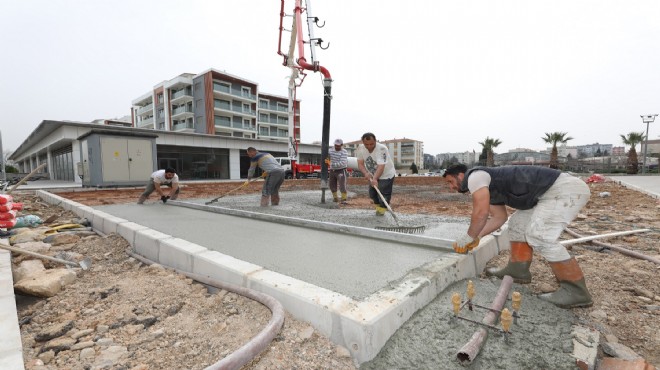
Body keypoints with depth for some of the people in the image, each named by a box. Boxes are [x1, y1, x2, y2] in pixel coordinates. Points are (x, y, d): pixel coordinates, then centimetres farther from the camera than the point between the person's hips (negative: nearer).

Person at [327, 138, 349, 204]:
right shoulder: (331, 151, 7)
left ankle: (344, 199, -2)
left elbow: (342, 163, -26)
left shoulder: (344, 152, -14)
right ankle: (335, 197, 26)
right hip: (332, 171, 6)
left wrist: (331, 164, -31)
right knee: (332, 186, 10)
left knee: (342, 186, -12)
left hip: (341, 171, -6)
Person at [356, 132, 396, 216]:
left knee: (384, 194, -8)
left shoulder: (382, 148, -32)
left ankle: (382, 209, 17)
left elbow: (381, 166, -39)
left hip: (386, 175, -6)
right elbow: (360, 163, -13)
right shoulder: (360, 148, -14)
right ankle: (378, 207, 37)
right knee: (372, 194, 14)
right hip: (373, 175, 6)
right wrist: (365, 173, -32)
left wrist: (375, 179, -52)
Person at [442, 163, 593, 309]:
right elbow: (499, 217, 22)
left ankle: (576, 292, -3)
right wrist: (475, 237, 14)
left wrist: (469, 237, -6)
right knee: (518, 222, 14)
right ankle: (517, 270, 21)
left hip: (566, 189, -10)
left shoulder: (475, 176, -12)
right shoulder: (486, 187, 19)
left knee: (539, 236, -15)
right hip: (555, 189, 10)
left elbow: (481, 212, -20)